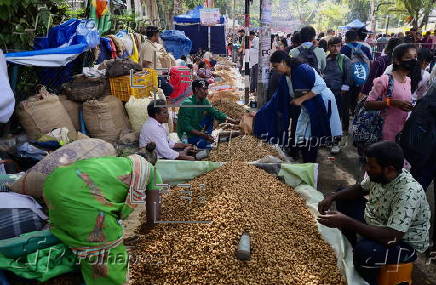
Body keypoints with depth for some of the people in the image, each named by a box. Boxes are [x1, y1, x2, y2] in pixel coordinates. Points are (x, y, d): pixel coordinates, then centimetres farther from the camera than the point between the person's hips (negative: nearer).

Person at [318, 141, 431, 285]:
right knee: (343, 199, 9)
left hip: (404, 242, -8)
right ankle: (352, 249, 18)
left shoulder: (409, 193, -36)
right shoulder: (379, 175, -14)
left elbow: (392, 237, -40)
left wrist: (346, 222, -40)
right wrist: (332, 197, -10)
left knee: (365, 251, -35)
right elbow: (361, 189, 6)